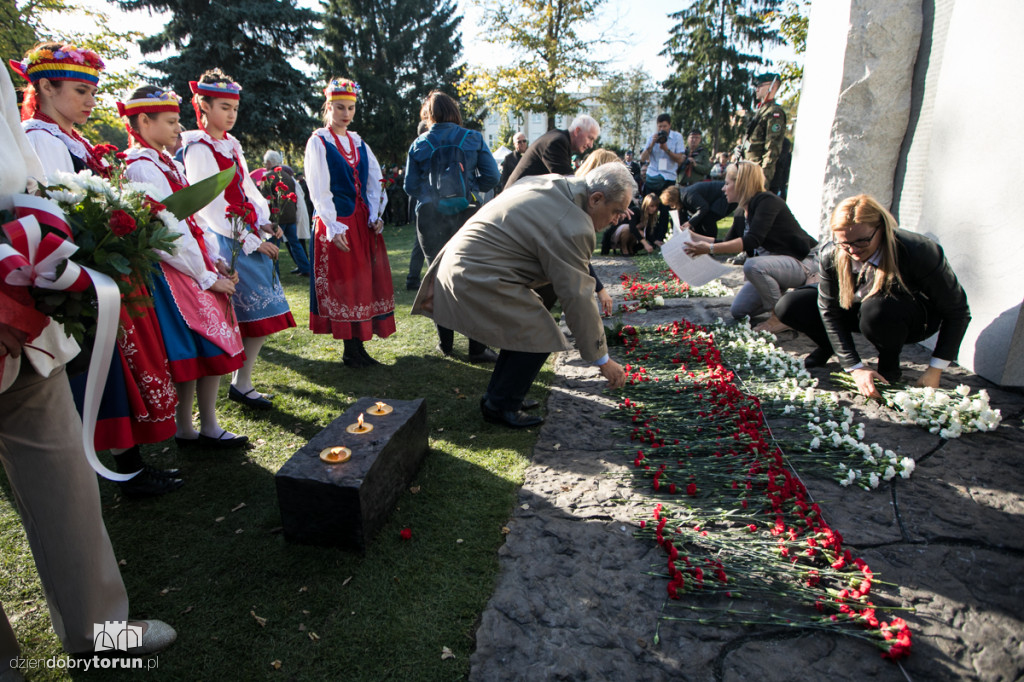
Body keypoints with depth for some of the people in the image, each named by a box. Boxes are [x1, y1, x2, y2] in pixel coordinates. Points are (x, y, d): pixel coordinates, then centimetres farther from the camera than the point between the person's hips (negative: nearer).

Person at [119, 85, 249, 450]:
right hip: (171, 274, -9)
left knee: (213, 346, 8)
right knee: (190, 353, -4)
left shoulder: (167, 164, 17)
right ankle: (186, 430, 12)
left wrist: (215, 262, 7)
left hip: (194, 268, 9)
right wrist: (206, 276, -14)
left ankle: (208, 426, 18)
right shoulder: (142, 169, -13)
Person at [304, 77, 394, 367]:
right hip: (336, 223, -6)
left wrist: (375, 216, -2)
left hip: (363, 221, 6)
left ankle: (359, 346, 12)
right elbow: (319, 189, -8)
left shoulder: (359, 143, 16)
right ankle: (350, 349, 5)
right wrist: (333, 227, -17)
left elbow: (375, 181, 13)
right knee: (343, 283, -2)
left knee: (366, 282, 5)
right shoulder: (318, 142, 0)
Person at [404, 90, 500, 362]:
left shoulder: (419, 144, 4)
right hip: (467, 214, -1)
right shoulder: (473, 138, 2)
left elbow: (410, 186, 5)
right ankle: (477, 347, -2)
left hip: (431, 219, 2)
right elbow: (491, 176, -1)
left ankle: (445, 344, 18)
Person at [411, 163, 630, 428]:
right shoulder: (573, 228, -20)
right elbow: (578, 297, -19)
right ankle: (501, 406, 7)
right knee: (537, 336, -7)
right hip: (477, 278, -10)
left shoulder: (552, 183, 9)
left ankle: (498, 396, 27)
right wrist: (602, 359, -10)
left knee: (524, 325, 17)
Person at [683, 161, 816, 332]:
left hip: (800, 262, -8)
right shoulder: (742, 215, 5)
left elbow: (752, 241, -33)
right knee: (738, 311, 4)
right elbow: (728, 244, 16)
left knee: (752, 266, -37)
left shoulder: (767, 201, -21)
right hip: (771, 263, 9)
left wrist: (709, 248, -38)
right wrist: (694, 237, 9)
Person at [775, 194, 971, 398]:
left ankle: (889, 365, -9)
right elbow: (829, 311, -17)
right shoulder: (831, 255, -24)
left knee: (877, 309, -40)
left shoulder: (919, 253, -32)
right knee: (788, 307, -16)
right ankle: (829, 346, 14)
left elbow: (957, 312, -22)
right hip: (860, 310, 3)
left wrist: (935, 370, -22)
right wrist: (855, 367, -21)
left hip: (917, 318, -3)